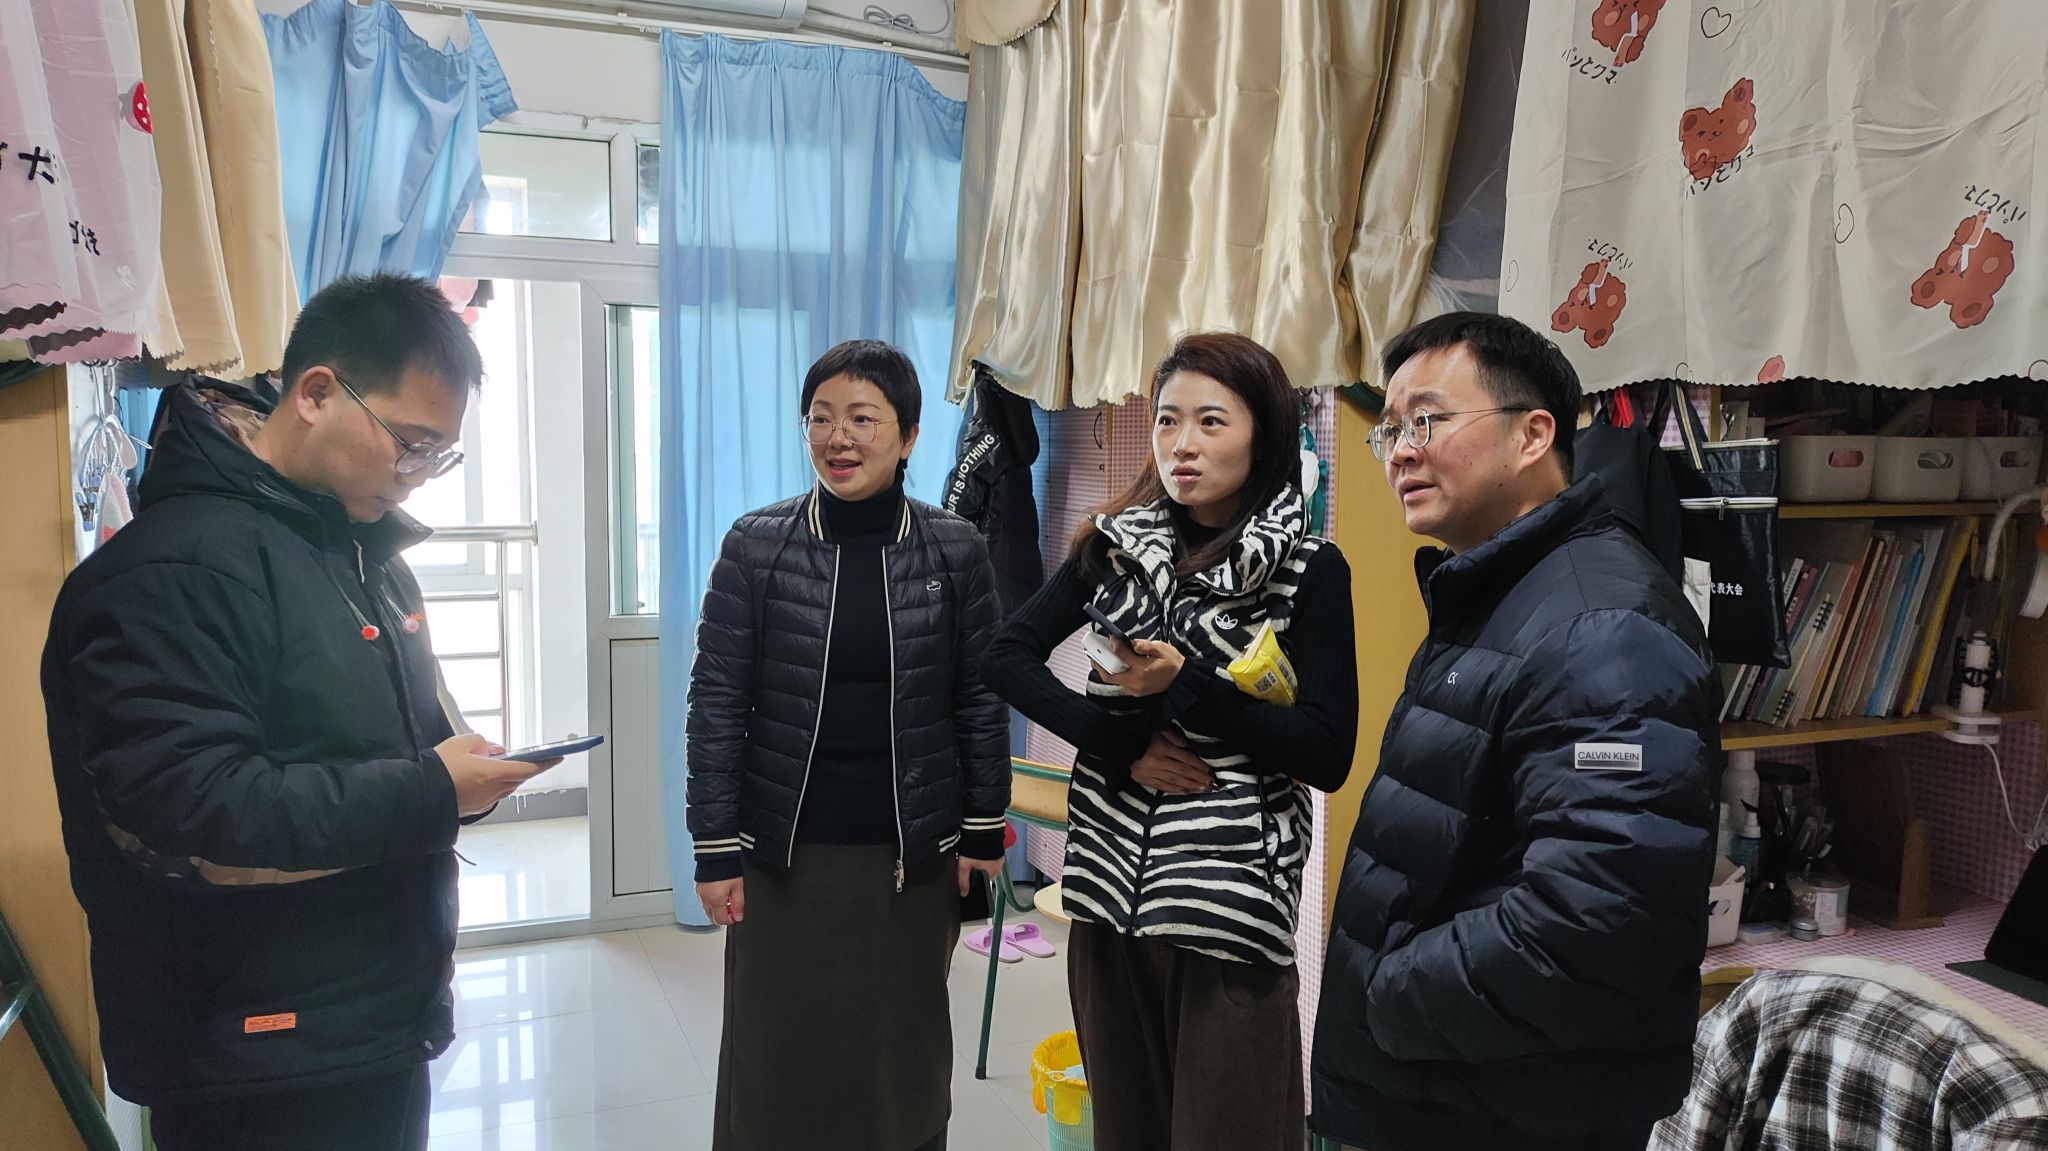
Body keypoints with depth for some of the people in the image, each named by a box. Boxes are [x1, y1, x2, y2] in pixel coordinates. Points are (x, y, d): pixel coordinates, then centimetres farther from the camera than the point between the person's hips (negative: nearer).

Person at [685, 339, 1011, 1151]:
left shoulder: (955, 551, -3)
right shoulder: (755, 546, -5)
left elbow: (981, 702, 3)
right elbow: (715, 704, -4)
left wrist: (983, 835, 3)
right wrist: (716, 849, -6)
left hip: (913, 855, 1)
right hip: (784, 854, 0)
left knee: (900, 1053, 14)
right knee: (779, 1056, 11)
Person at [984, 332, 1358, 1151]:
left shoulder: (1310, 570, -6)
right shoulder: (1117, 543, 5)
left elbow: (1328, 756, -10)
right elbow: (1007, 655, 3)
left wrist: (1188, 685, -19)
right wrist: (1118, 744, -11)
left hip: (1233, 895, -4)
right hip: (1110, 876, 4)